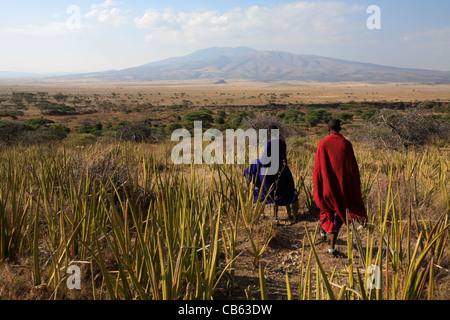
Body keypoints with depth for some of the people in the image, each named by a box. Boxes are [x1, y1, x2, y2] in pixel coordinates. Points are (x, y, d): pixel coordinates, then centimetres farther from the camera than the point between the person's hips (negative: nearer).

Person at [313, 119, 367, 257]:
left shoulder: (322, 143, -6)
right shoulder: (346, 144, -7)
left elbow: (317, 167, -4)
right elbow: (353, 167, -5)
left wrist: (317, 187, 5)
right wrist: (355, 186, 5)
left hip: (326, 184, 1)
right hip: (342, 185, -1)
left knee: (327, 207, 28)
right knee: (338, 212, 8)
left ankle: (323, 231, 48)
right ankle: (332, 247, 5)